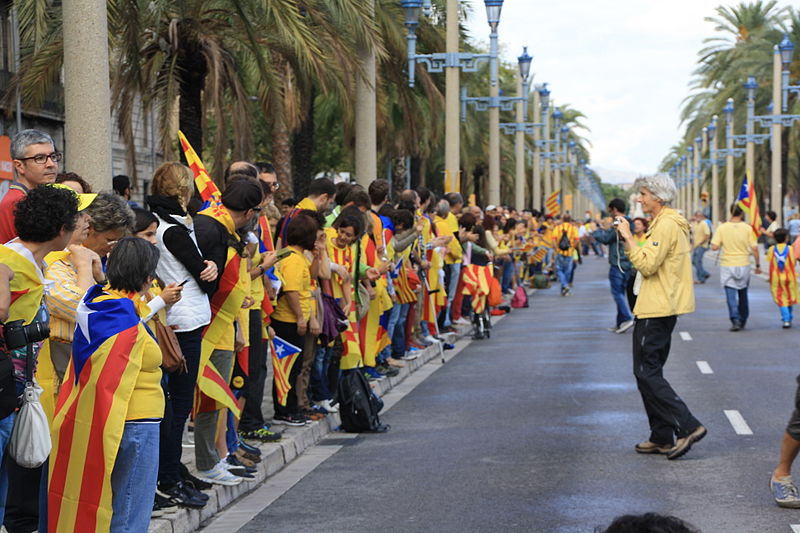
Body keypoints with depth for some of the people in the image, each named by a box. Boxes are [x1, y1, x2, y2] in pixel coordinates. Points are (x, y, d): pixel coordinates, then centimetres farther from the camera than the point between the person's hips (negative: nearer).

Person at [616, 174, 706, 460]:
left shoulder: (666, 225, -15)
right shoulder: (667, 223, 19)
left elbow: (647, 265, -22)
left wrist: (629, 238, -15)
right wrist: (627, 241, 9)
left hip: (656, 310, -11)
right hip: (662, 308, 11)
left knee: (646, 372, -10)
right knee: (651, 372, 13)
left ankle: (688, 426, -12)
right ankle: (661, 437, 16)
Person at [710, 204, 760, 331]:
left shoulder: (722, 228, -6)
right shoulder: (748, 228, -6)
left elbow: (714, 247, -10)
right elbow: (754, 248, -6)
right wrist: (758, 265, 4)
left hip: (727, 265, -1)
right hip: (743, 265, 1)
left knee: (731, 295, 1)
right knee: (743, 294, 17)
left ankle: (735, 320, -15)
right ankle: (742, 321, 26)